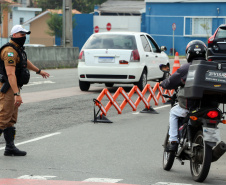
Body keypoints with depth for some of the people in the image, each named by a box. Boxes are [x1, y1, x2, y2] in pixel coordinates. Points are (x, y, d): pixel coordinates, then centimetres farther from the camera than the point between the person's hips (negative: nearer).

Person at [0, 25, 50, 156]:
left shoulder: (18, 49, 16)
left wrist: (39, 71, 53)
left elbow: (25, 62, 38)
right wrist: (17, 94, -33)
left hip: (14, 87, 10)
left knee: (11, 120, 11)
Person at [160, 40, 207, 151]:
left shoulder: (186, 68, -7)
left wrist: (163, 84, 23)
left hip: (189, 105, -3)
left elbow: (170, 83, 1)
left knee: (173, 113, 23)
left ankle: (173, 142, 13)